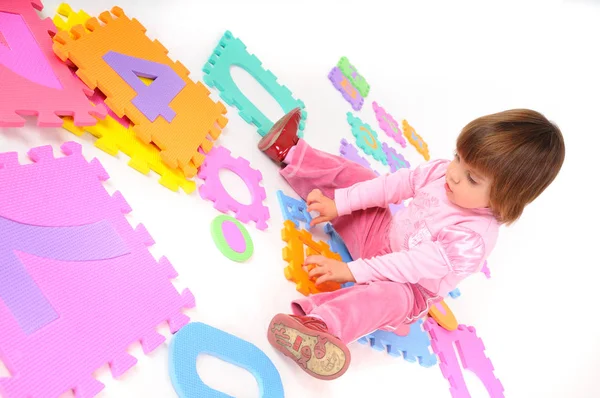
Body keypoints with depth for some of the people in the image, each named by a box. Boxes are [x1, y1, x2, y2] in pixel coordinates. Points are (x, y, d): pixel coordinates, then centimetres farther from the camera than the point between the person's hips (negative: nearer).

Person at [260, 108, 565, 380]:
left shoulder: (473, 239, -32)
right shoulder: (441, 172, -14)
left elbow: (413, 266, -34)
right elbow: (393, 185, -10)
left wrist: (352, 270, -35)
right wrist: (338, 203, -14)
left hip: (406, 284, -6)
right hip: (383, 234, 6)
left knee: (388, 295, -42)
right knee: (351, 175, 1)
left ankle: (319, 324, -63)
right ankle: (288, 153, 11)